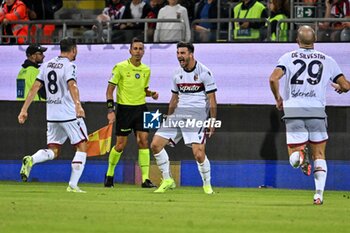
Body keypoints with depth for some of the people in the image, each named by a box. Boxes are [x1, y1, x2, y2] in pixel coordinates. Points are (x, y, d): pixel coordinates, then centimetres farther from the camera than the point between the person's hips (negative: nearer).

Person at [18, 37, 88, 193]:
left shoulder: (47, 65, 11)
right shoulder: (69, 66, -9)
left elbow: (35, 88, 9)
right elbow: (72, 85, -27)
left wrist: (24, 110, 11)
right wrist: (78, 105, -42)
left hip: (52, 115, 6)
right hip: (69, 114, -6)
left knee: (53, 151, 12)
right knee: (81, 147, 6)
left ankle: (31, 160, -19)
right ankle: (73, 185, -1)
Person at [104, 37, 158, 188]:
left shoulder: (146, 70, 7)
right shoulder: (120, 67, -7)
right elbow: (110, 89, -6)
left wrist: (151, 93, 0)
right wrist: (110, 110, -13)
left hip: (140, 108, 4)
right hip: (124, 109, -4)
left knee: (143, 141, -8)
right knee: (120, 145, 0)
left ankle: (145, 178, -7)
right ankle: (109, 174, 22)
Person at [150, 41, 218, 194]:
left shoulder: (204, 72, -6)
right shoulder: (177, 74, 12)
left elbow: (212, 99, -4)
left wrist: (212, 121, -9)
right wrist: (168, 120, 20)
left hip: (197, 114, -6)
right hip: (179, 113, 6)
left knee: (198, 154, -19)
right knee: (155, 144, -4)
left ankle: (207, 185, 4)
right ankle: (167, 180, 9)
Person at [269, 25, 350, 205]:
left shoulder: (288, 57, 5)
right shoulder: (327, 60, 7)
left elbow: (274, 78, -11)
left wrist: (278, 98, 6)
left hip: (293, 111, -1)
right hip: (317, 111, 1)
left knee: (293, 159, 5)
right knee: (319, 155, 13)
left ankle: (299, 155, -30)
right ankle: (319, 193, -1)